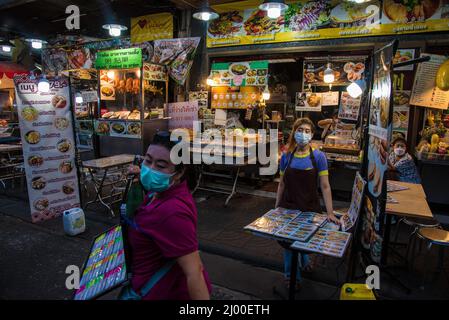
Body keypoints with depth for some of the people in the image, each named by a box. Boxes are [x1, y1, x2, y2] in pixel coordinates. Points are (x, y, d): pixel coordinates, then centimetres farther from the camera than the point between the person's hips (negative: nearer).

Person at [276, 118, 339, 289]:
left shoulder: (318, 156, -11)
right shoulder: (286, 156, -5)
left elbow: (325, 186, -10)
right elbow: (282, 184, 3)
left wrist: (330, 212, -15)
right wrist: (277, 207, 6)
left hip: (310, 208, -1)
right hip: (288, 207, 1)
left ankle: (304, 259, 52)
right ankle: (292, 274, 34)